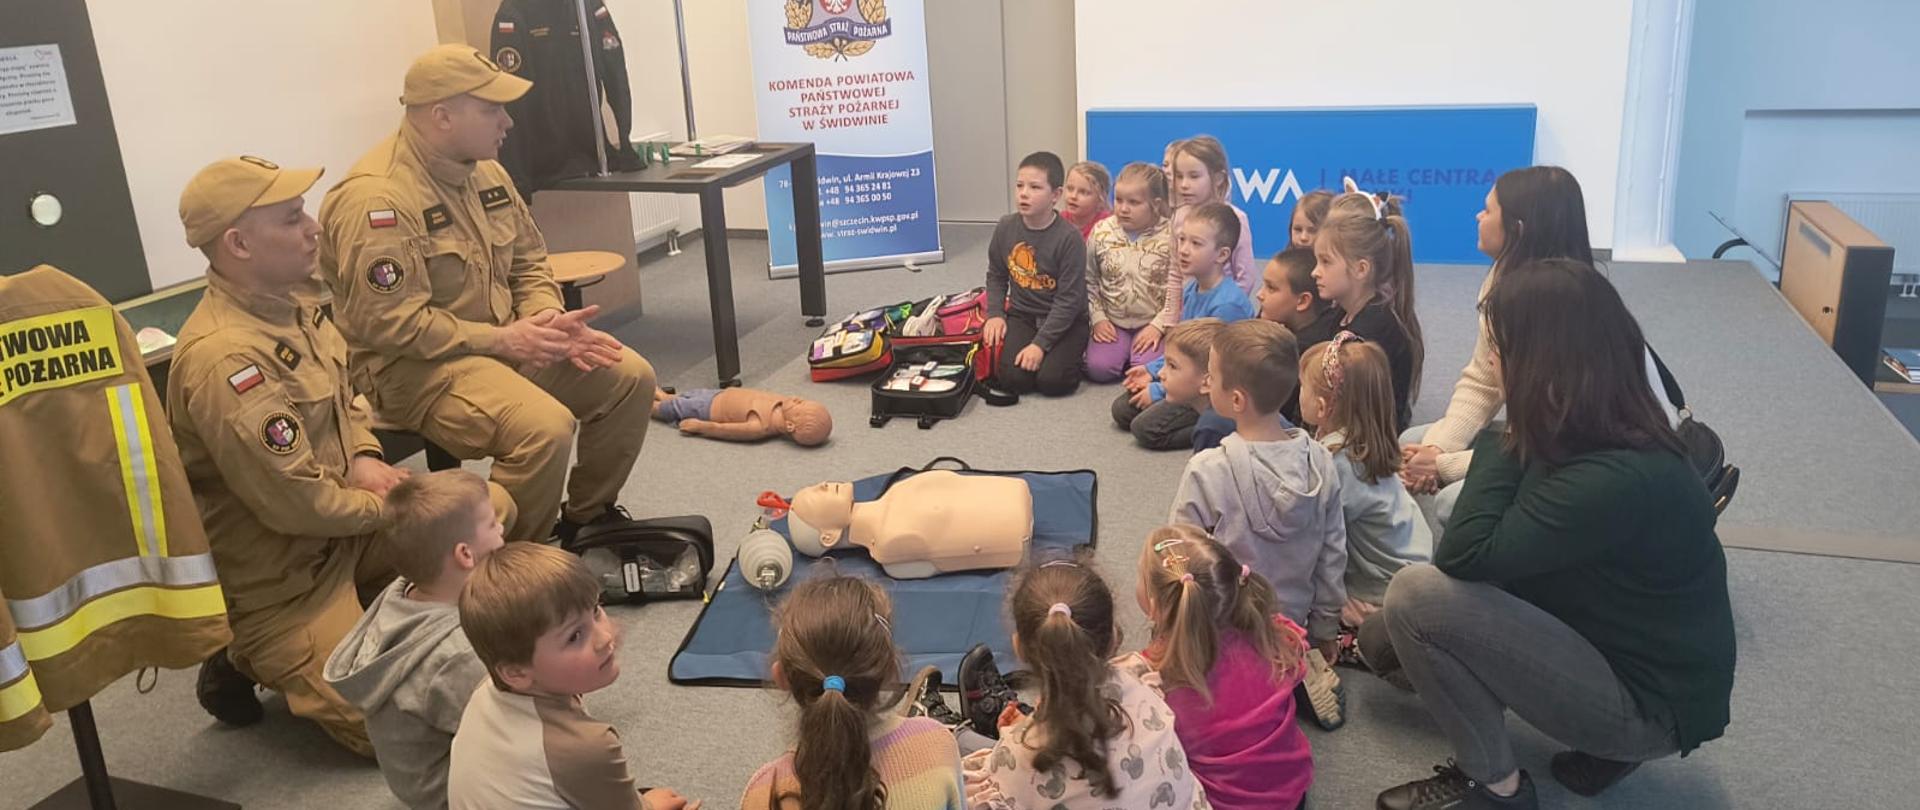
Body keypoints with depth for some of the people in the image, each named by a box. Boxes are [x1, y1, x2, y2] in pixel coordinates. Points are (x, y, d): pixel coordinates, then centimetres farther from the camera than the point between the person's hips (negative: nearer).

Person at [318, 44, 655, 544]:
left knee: (630, 377, 1)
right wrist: (501, 339, -23)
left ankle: (588, 516, 19)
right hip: (411, 365, -9)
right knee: (544, 426, -32)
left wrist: (549, 320, -8)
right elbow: (390, 325, -25)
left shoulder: (483, 170, 7)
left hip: (499, 341, 9)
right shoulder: (376, 198, -21)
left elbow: (528, 261, 13)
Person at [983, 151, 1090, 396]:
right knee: (1013, 378, -17)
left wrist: (1040, 343, -21)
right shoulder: (1005, 228, -4)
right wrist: (995, 313, -4)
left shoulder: (1069, 238, -19)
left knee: (1051, 381, -22)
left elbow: (1069, 299, -18)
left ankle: (1072, 353, 11)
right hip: (1022, 315, 4)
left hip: (1064, 320, -4)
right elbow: (996, 276, 11)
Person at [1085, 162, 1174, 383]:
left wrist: (1159, 325, -14)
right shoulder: (1101, 232, -2)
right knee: (1099, 368, -18)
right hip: (1113, 322, 2)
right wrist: (1098, 318, -3)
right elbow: (1089, 280, 5)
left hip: (1152, 323, -2)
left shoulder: (1169, 237, -11)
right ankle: (1122, 351, 13)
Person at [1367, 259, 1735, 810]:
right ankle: (1603, 744, 13)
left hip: (1652, 702, -9)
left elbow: (1463, 554, -26)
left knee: (1414, 598, -20)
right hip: (1616, 647, 9)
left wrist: (1503, 443, -17)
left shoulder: (1616, 478, -30)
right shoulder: (1606, 434, -1)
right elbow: (1494, 546, 9)